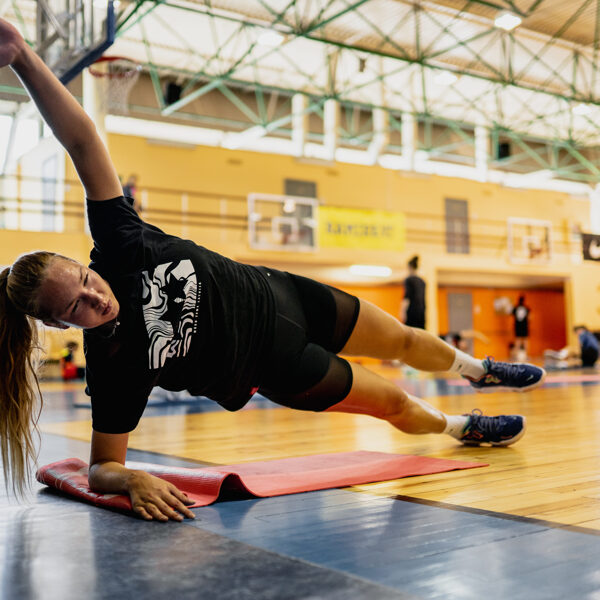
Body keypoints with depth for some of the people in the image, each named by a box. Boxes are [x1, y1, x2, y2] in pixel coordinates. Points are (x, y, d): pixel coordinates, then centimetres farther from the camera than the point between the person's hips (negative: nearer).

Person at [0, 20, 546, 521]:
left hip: (273, 295, 3)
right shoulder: (114, 366, -30)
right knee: (394, 403, 11)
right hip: (273, 363, -3)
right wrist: (132, 480, -45)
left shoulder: (118, 246, -26)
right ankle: (462, 426, 49)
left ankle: (478, 370, 58)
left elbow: (83, 143, -31)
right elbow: (101, 468, -22)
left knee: (404, 341, 22)